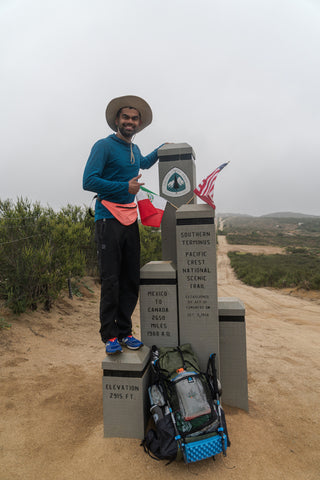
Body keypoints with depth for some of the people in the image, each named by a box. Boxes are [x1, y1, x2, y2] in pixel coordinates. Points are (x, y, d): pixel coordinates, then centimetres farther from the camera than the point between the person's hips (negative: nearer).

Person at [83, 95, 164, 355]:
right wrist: (125, 187, -14)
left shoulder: (134, 149, 20)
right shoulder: (104, 146, -2)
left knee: (131, 280, 5)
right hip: (109, 220, -6)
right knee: (111, 281, -6)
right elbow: (89, 181, -12)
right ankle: (110, 336, 7)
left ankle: (125, 331, 17)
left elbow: (144, 163, 44)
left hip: (130, 220, 7)